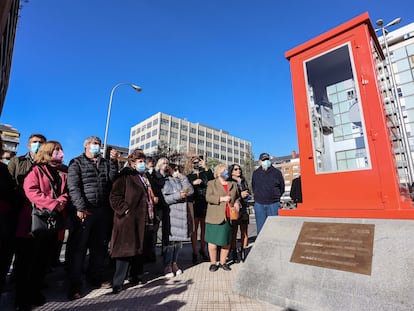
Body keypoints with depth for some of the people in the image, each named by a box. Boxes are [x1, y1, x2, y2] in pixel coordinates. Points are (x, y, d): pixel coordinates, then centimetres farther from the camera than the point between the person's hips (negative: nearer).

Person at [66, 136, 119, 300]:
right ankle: (74, 286, 15)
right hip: (84, 211, -5)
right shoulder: (77, 162, 1)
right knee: (78, 248, 3)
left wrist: (114, 161, -8)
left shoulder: (105, 162, 16)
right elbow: (73, 186, -10)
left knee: (100, 247, 13)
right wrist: (80, 208, -19)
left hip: (102, 211, 5)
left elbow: (113, 179, 2)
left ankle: (96, 278, 29)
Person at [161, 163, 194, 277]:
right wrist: (178, 195, -17)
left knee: (179, 240, 12)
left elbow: (190, 191, 1)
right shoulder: (165, 182, -5)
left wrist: (183, 178, -3)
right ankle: (167, 266, 11)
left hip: (182, 214, 6)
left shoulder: (180, 180, 14)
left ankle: (174, 263, 26)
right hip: (170, 215, -6)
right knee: (170, 240, -2)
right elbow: (164, 199, -13)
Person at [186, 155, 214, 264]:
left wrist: (205, 167, -13)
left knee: (204, 228, 9)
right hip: (195, 205, -1)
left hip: (205, 205, 1)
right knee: (194, 229, 2)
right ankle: (194, 253, 12)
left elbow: (212, 180, -10)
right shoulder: (189, 176, 10)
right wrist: (193, 183, -15)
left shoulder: (205, 174, 11)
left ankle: (202, 250, 25)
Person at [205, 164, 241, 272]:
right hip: (215, 217, -4)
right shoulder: (211, 184, 2)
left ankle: (223, 262, 26)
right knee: (213, 241, 2)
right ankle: (213, 263, 19)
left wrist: (237, 203, 2)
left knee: (227, 241, 9)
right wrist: (221, 198, -18)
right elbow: (208, 197, -9)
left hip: (229, 217, 4)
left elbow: (238, 197, 23)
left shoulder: (233, 184, 15)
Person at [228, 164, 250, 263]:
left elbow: (249, 194, 14)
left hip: (244, 208, 4)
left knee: (244, 232, 6)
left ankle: (243, 253, 17)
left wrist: (244, 195, -6)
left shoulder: (244, 181, 14)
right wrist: (240, 195, -11)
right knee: (234, 232, 1)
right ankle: (234, 254, 13)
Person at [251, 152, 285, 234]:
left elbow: (282, 188, 11)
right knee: (260, 228, 7)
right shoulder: (255, 173, 6)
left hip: (273, 204, -2)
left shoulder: (276, 172, 1)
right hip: (259, 204, 2)